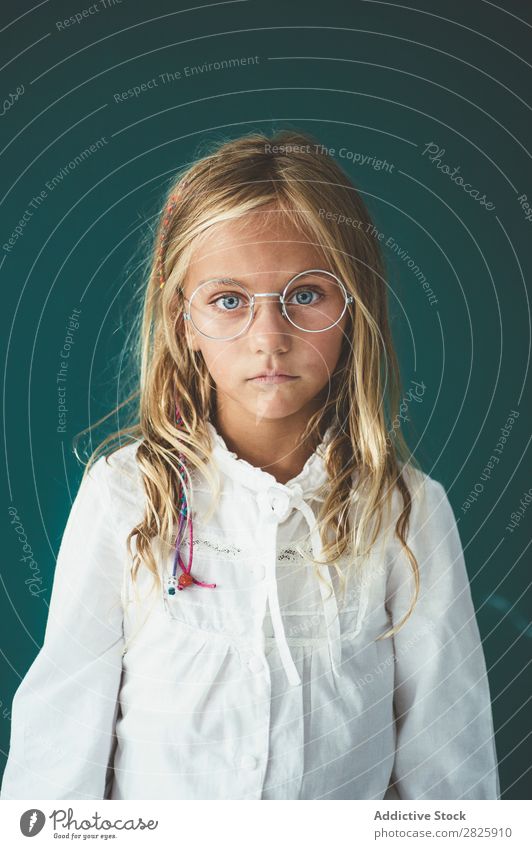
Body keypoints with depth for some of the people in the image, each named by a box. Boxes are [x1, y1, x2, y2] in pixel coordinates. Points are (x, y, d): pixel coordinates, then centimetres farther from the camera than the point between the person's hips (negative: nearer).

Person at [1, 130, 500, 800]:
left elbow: (446, 754, -10)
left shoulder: (408, 511, -17)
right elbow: (62, 723, -12)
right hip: (153, 798, 0)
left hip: (349, 822, 1)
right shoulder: (123, 493, -18)